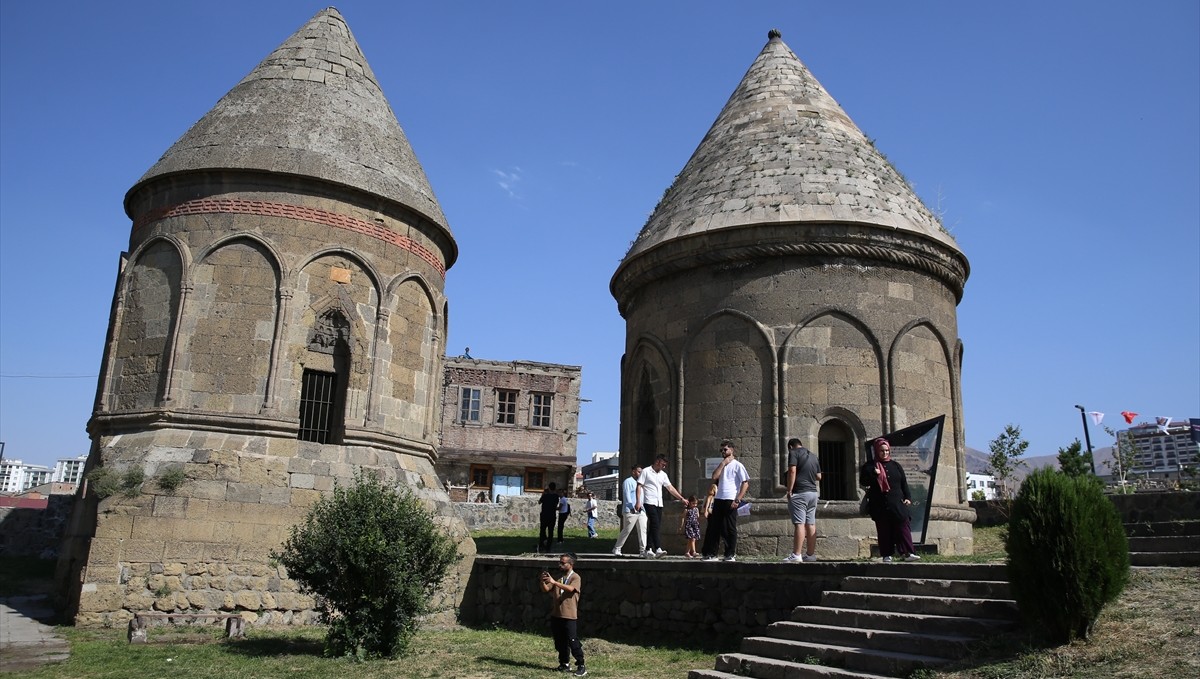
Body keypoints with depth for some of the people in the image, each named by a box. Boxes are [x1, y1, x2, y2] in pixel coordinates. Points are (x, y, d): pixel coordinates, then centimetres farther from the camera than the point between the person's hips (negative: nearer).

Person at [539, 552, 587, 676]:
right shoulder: (558, 577, 12)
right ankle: (565, 664, 24)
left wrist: (554, 582, -34)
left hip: (570, 616, -6)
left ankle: (581, 666, 0)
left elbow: (570, 588, -27)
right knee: (560, 642, 12)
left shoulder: (575, 578, -8)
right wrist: (543, 581, -15)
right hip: (556, 615, 7)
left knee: (573, 642, -7)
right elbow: (546, 589, 6)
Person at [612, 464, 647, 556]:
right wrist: (632, 507, -17)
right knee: (626, 531, -4)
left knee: (643, 530, -4)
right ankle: (616, 549, 8)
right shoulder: (628, 482, 0)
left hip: (641, 511, 8)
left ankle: (642, 550, -6)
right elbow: (627, 495, -9)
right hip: (630, 511, -7)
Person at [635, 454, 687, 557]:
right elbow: (639, 486, -4)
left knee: (655, 526, 3)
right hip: (649, 502, -7)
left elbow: (670, 488, 17)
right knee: (655, 524, -18)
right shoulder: (646, 471, -1)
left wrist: (681, 498, 10)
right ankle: (658, 549, -25)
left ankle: (649, 550, 8)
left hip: (659, 504, 7)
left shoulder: (663, 475, 17)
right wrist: (638, 502, -13)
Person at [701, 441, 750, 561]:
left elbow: (745, 483, -7)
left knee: (729, 529, -1)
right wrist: (723, 463, -1)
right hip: (718, 500, 6)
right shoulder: (721, 465, 18)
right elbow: (714, 477, 0)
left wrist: (737, 500, -15)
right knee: (713, 527, 5)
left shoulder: (737, 465, -1)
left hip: (730, 501, -6)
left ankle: (731, 554, 8)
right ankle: (711, 554, 11)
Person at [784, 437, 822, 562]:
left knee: (799, 524, -11)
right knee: (811, 524, 9)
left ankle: (796, 555, -14)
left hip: (799, 492, -7)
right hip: (813, 492, 7)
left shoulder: (793, 453, -4)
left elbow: (792, 471, -16)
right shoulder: (813, 456, 18)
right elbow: (819, 477, 18)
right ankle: (811, 554, 11)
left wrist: (789, 490, -15)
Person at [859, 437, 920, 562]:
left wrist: (908, 498, 3)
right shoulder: (870, 466, 6)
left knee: (903, 526, -7)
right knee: (884, 530, 0)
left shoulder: (895, 465, 15)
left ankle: (907, 553, -9)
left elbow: (904, 483, 15)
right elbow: (863, 482, -1)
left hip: (897, 503, 2)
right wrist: (874, 474, -17)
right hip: (880, 505, -2)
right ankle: (886, 555, 4)